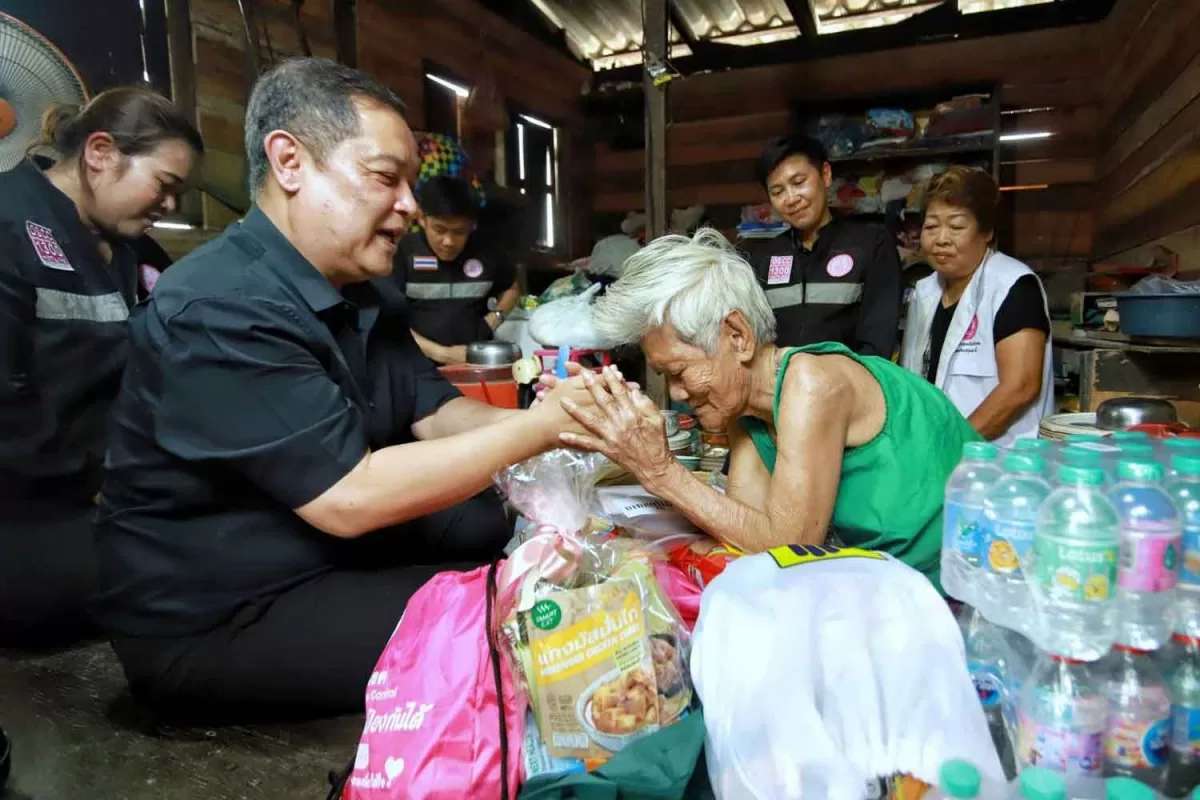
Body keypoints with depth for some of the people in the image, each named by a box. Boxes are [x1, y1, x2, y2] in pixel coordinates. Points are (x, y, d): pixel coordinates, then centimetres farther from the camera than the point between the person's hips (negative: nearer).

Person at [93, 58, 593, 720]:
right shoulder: (217, 310, -27)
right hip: (213, 618, -9)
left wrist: (547, 420, -18)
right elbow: (348, 498, -32)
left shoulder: (363, 292, 4)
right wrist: (540, 425, -27)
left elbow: (434, 414, 0)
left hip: (336, 554, 9)